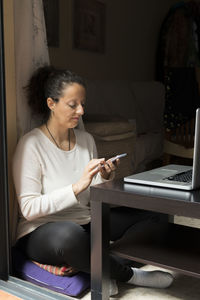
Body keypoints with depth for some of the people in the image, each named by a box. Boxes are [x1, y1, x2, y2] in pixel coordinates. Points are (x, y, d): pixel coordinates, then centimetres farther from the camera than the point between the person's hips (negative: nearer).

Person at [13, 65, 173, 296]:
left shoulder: (86, 139, 6)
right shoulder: (31, 144, -13)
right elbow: (29, 209, -19)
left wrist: (104, 178, -9)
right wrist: (78, 185, -27)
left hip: (85, 225, 6)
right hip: (41, 232, -6)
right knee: (68, 234, -42)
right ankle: (129, 275, -15)